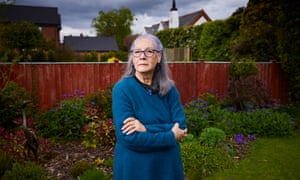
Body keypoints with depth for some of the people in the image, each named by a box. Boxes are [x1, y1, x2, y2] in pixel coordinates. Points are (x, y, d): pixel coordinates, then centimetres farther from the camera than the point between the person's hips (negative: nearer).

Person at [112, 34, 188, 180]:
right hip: (133, 167, -4)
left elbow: (181, 127, -8)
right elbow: (127, 136, -21)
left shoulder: (169, 89, -3)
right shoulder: (122, 89, -15)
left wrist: (146, 128, -22)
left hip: (167, 165, 4)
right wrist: (171, 137, -16)